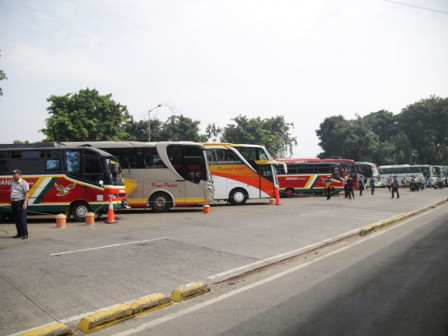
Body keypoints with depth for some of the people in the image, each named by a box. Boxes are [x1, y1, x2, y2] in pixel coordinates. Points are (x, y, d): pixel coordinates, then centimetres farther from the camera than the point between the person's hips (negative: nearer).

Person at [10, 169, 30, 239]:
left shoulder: (23, 183, -6)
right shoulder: (12, 183, 17)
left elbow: (27, 193, -13)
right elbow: (11, 192, 21)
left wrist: (25, 203, -20)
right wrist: (11, 201, 13)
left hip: (20, 202, -8)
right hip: (13, 203, 8)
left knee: (22, 219, -8)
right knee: (16, 219, 9)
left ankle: (25, 234, -4)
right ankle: (19, 233, 17)